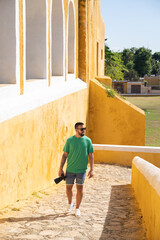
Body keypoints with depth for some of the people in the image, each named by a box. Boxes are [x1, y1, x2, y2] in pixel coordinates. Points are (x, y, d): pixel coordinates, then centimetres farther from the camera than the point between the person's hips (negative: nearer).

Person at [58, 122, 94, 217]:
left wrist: (92, 169, -5)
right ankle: (70, 204, 34)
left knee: (80, 188, 3)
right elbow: (65, 155, 2)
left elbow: (91, 155, 1)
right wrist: (61, 168, 0)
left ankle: (77, 208, 16)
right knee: (69, 187, 9)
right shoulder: (70, 140, -2)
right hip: (70, 169, 1)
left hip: (81, 170, -1)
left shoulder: (87, 140, -2)